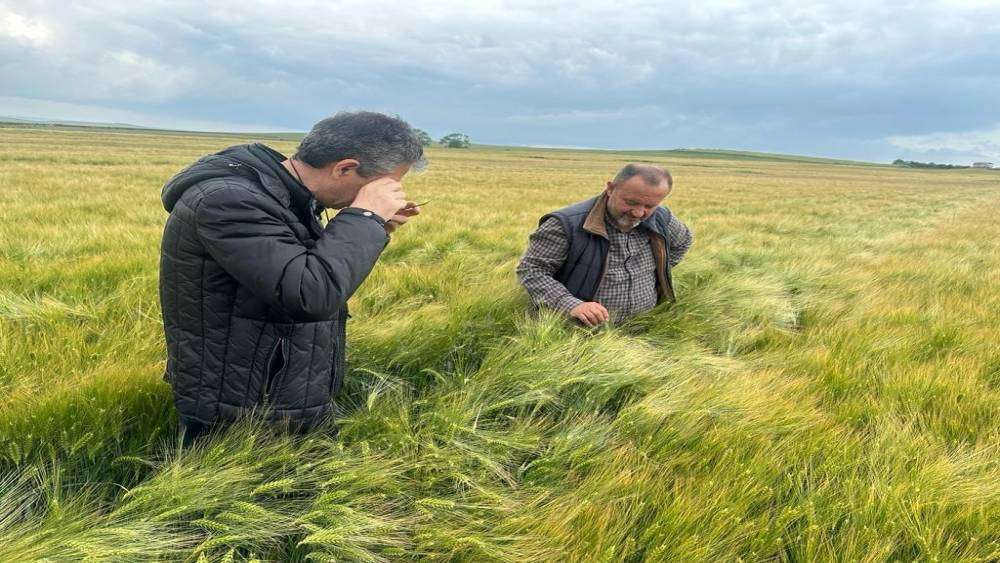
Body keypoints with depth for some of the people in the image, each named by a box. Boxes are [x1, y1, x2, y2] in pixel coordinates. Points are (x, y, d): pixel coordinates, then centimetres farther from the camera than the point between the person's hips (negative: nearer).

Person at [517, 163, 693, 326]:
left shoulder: (662, 220, 3)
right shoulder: (567, 224, -16)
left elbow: (682, 241, 26)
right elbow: (530, 270, -15)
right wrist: (572, 305, -27)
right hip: (582, 329, -3)